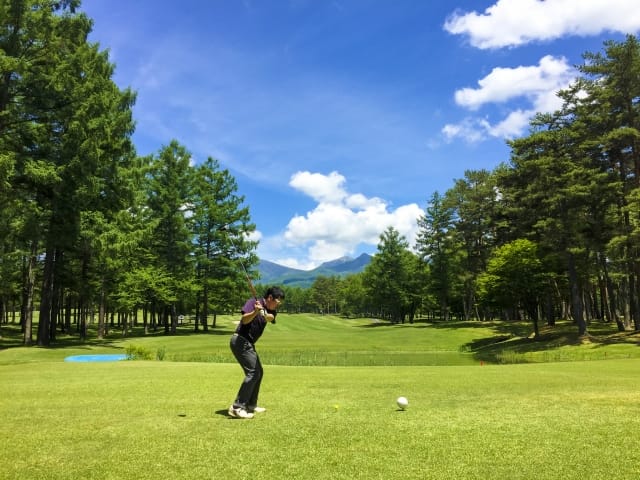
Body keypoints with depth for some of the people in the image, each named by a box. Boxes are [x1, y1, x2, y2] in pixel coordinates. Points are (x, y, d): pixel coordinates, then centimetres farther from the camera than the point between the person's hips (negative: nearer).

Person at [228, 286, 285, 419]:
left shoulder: (271, 311, 8)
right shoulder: (253, 302, -12)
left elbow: (270, 318, -16)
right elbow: (245, 320, -24)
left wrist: (264, 314, -39)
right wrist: (255, 312, -44)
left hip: (249, 344, 9)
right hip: (241, 341, -9)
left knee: (258, 372, 17)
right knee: (252, 372, -16)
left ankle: (250, 405, 28)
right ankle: (237, 407, -15)